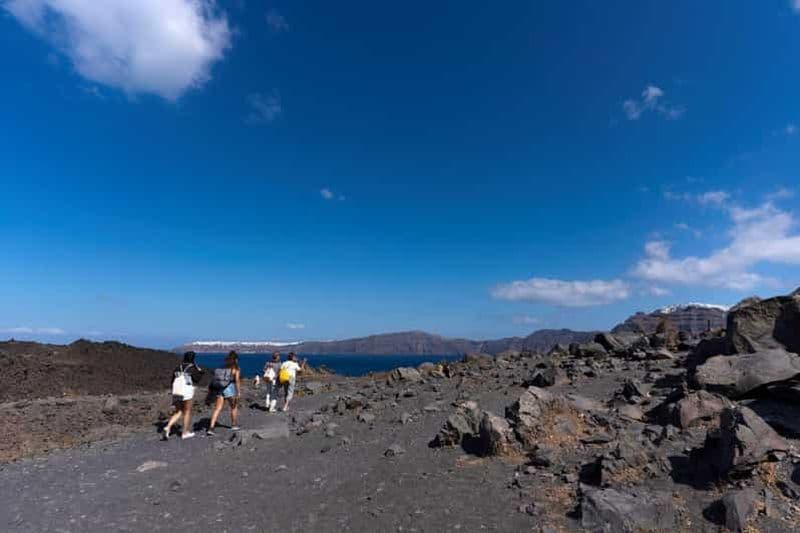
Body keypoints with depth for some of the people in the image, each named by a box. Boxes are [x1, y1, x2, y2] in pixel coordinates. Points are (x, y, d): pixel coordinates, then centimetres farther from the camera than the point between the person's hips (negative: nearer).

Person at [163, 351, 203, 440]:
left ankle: (168, 427, -3)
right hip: (187, 393, -5)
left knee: (178, 413, 18)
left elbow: (173, 380, 12)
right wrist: (200, 372, 6)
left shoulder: (178, 367, 11)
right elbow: (196, 380, -7)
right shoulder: (192, 368, -8)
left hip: (176, 393, 6)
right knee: (187, 412, 10)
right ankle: (185, 433, 17)